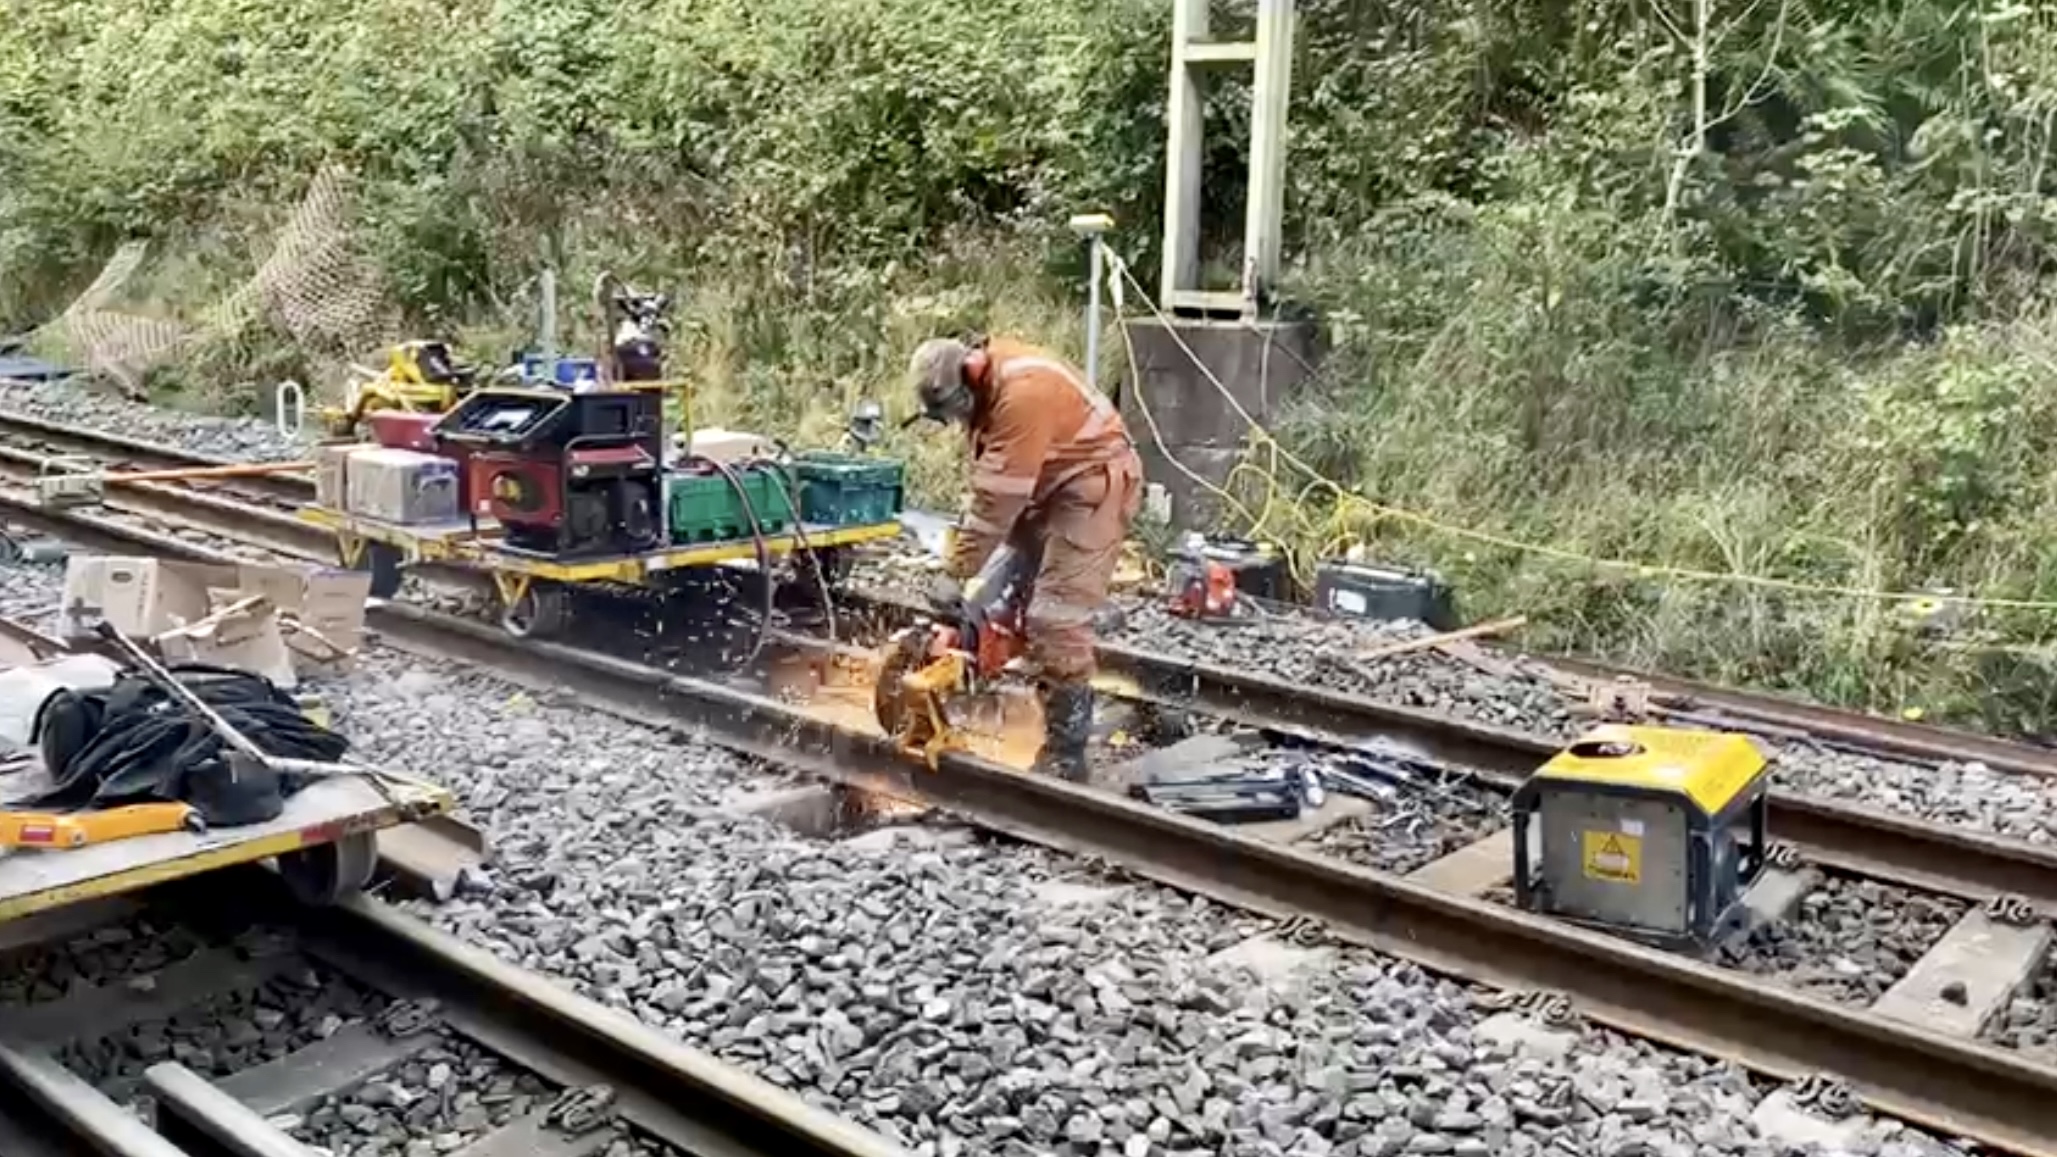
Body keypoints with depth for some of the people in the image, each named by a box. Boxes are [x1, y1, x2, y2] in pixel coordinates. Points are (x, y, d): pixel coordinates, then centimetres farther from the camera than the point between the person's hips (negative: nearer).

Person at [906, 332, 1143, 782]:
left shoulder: (1022, 392, -29)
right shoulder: (984, 385, 0)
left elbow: (999, 498, -28)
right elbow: (990, 483, 3)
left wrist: (956, 573, -23)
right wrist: (964, 560, -2)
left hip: (1094, 485, -10)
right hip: (1050, 486, 10)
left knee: (1057, 616, -14)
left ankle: (1065, 755, -9)